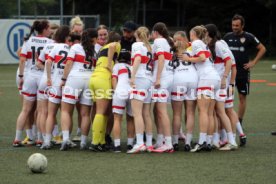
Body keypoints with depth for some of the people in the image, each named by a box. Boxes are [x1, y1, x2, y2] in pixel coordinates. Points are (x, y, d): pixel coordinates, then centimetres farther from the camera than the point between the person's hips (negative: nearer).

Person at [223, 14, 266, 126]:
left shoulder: (248, 37, -4)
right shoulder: (228, 37, 5)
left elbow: (262, 49, 2)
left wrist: (253, 62, -5)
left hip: (243, 73, -2)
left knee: (242, 97, 4)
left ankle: (239, 123, 13)